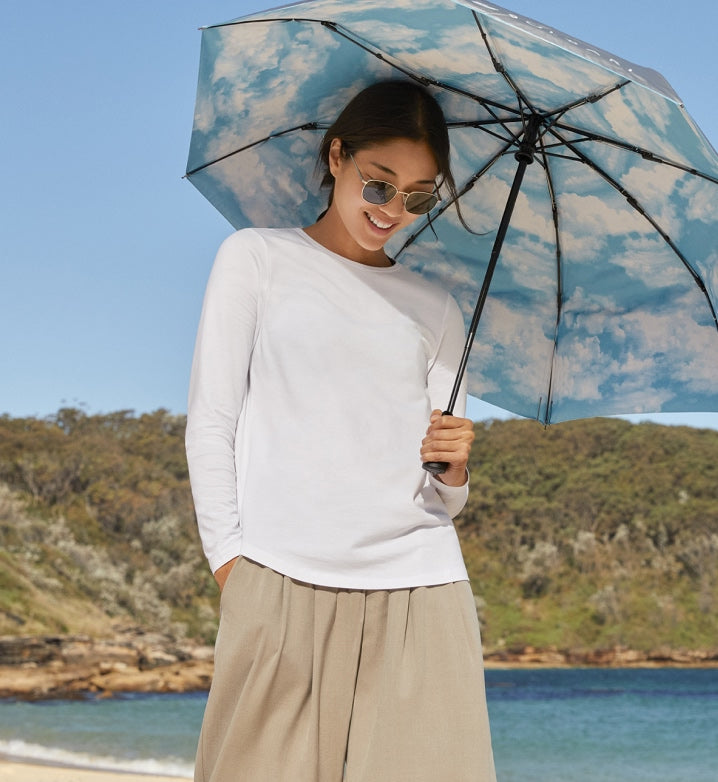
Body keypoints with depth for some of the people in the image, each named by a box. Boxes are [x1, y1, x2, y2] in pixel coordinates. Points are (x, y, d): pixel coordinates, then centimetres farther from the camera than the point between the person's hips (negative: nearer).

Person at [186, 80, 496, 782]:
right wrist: (229, 559, -3)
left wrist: (454, 469, -5)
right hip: (278, 587, -2)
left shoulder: (435, 312, 20)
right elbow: (210, 422, 6)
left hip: (418, 592, 3)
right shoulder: (258, 258, 11)